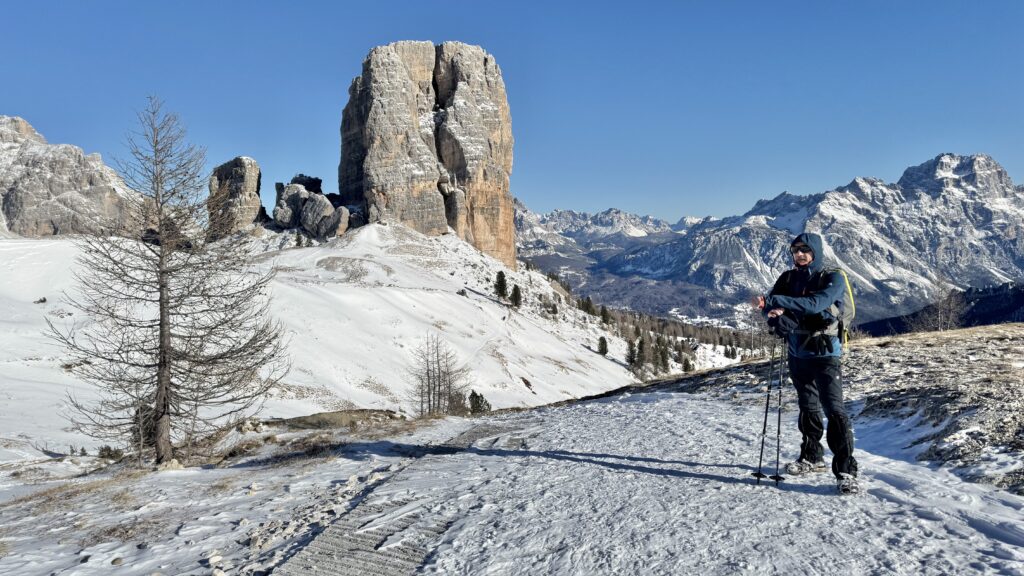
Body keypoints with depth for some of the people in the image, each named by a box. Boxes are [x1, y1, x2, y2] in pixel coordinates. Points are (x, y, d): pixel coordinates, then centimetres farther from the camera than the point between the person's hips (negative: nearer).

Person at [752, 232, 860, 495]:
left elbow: (816, 304, -26)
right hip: (797, 353, 5)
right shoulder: (788, 278, 7)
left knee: (834, 409, -14)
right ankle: (812, 457, 31)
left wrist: (775, 301, -33)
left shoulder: (833, 278, -8)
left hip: (824, 354, -5)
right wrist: (772, 310, -28)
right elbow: (769, 305, -3)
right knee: (808, 407, 17)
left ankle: (845, 471, -10)